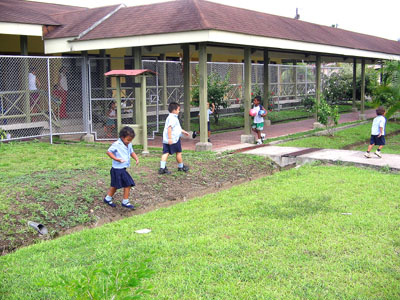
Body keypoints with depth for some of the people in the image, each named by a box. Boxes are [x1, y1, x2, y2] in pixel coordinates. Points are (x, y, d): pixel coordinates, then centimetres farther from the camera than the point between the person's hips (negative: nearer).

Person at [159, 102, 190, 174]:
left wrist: (183, 131, 40)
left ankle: (162, 168, -6)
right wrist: (170, 138, -29)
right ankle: (181, 167, 22)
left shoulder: (170, 117, 19)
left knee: (165, 153, 2)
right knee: (179, 152, 8)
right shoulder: (173, 118, -14)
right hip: (173, 139, -9)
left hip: (166, 139, 9)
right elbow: (169, 128, -26)